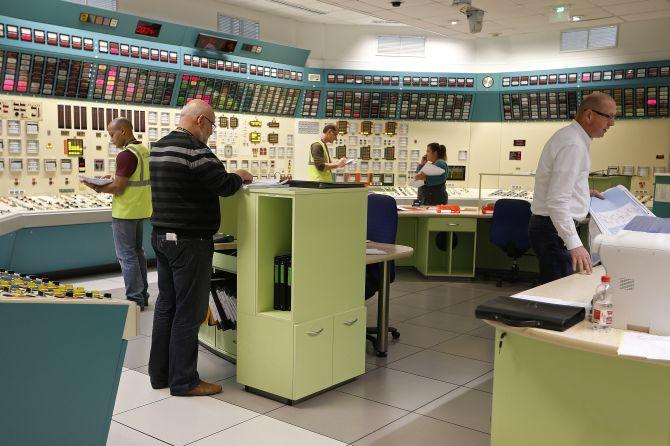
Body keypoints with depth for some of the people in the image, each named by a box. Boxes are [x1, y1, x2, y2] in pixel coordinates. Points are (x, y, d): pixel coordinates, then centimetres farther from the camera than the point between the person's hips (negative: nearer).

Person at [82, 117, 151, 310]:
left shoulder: (126, 154, -19)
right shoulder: (144, 150, 10)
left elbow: (118, 188, -20)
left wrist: (99, 188, -5)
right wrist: (113, 179, 12)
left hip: (125, 213, -9)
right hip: (141, 210, 9)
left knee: (127, 256, -2)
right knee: (137, 252, 16)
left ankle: (135, 299, 2)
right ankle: (142, 295, 23)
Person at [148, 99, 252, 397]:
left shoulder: (158, 148, 12)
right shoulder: (194, 149, -17)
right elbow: (224, 185, -19)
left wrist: (229, 177, 16)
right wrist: (239, 177, 2)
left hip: (161, 236, 9)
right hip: (189, 241, -9)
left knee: (166, 306, 15)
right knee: (188, 312, -1)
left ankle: (159, 374, 24)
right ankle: (184, 381, 7)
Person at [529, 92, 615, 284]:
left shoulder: (569, 136, 14)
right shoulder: (573, 145, -19)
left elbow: (557, 183, 27)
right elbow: (557, 200, -26)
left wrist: (584, 192, 21)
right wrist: (574, 244, -30)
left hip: (548, 224, 11)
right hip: (554, 229, -11)